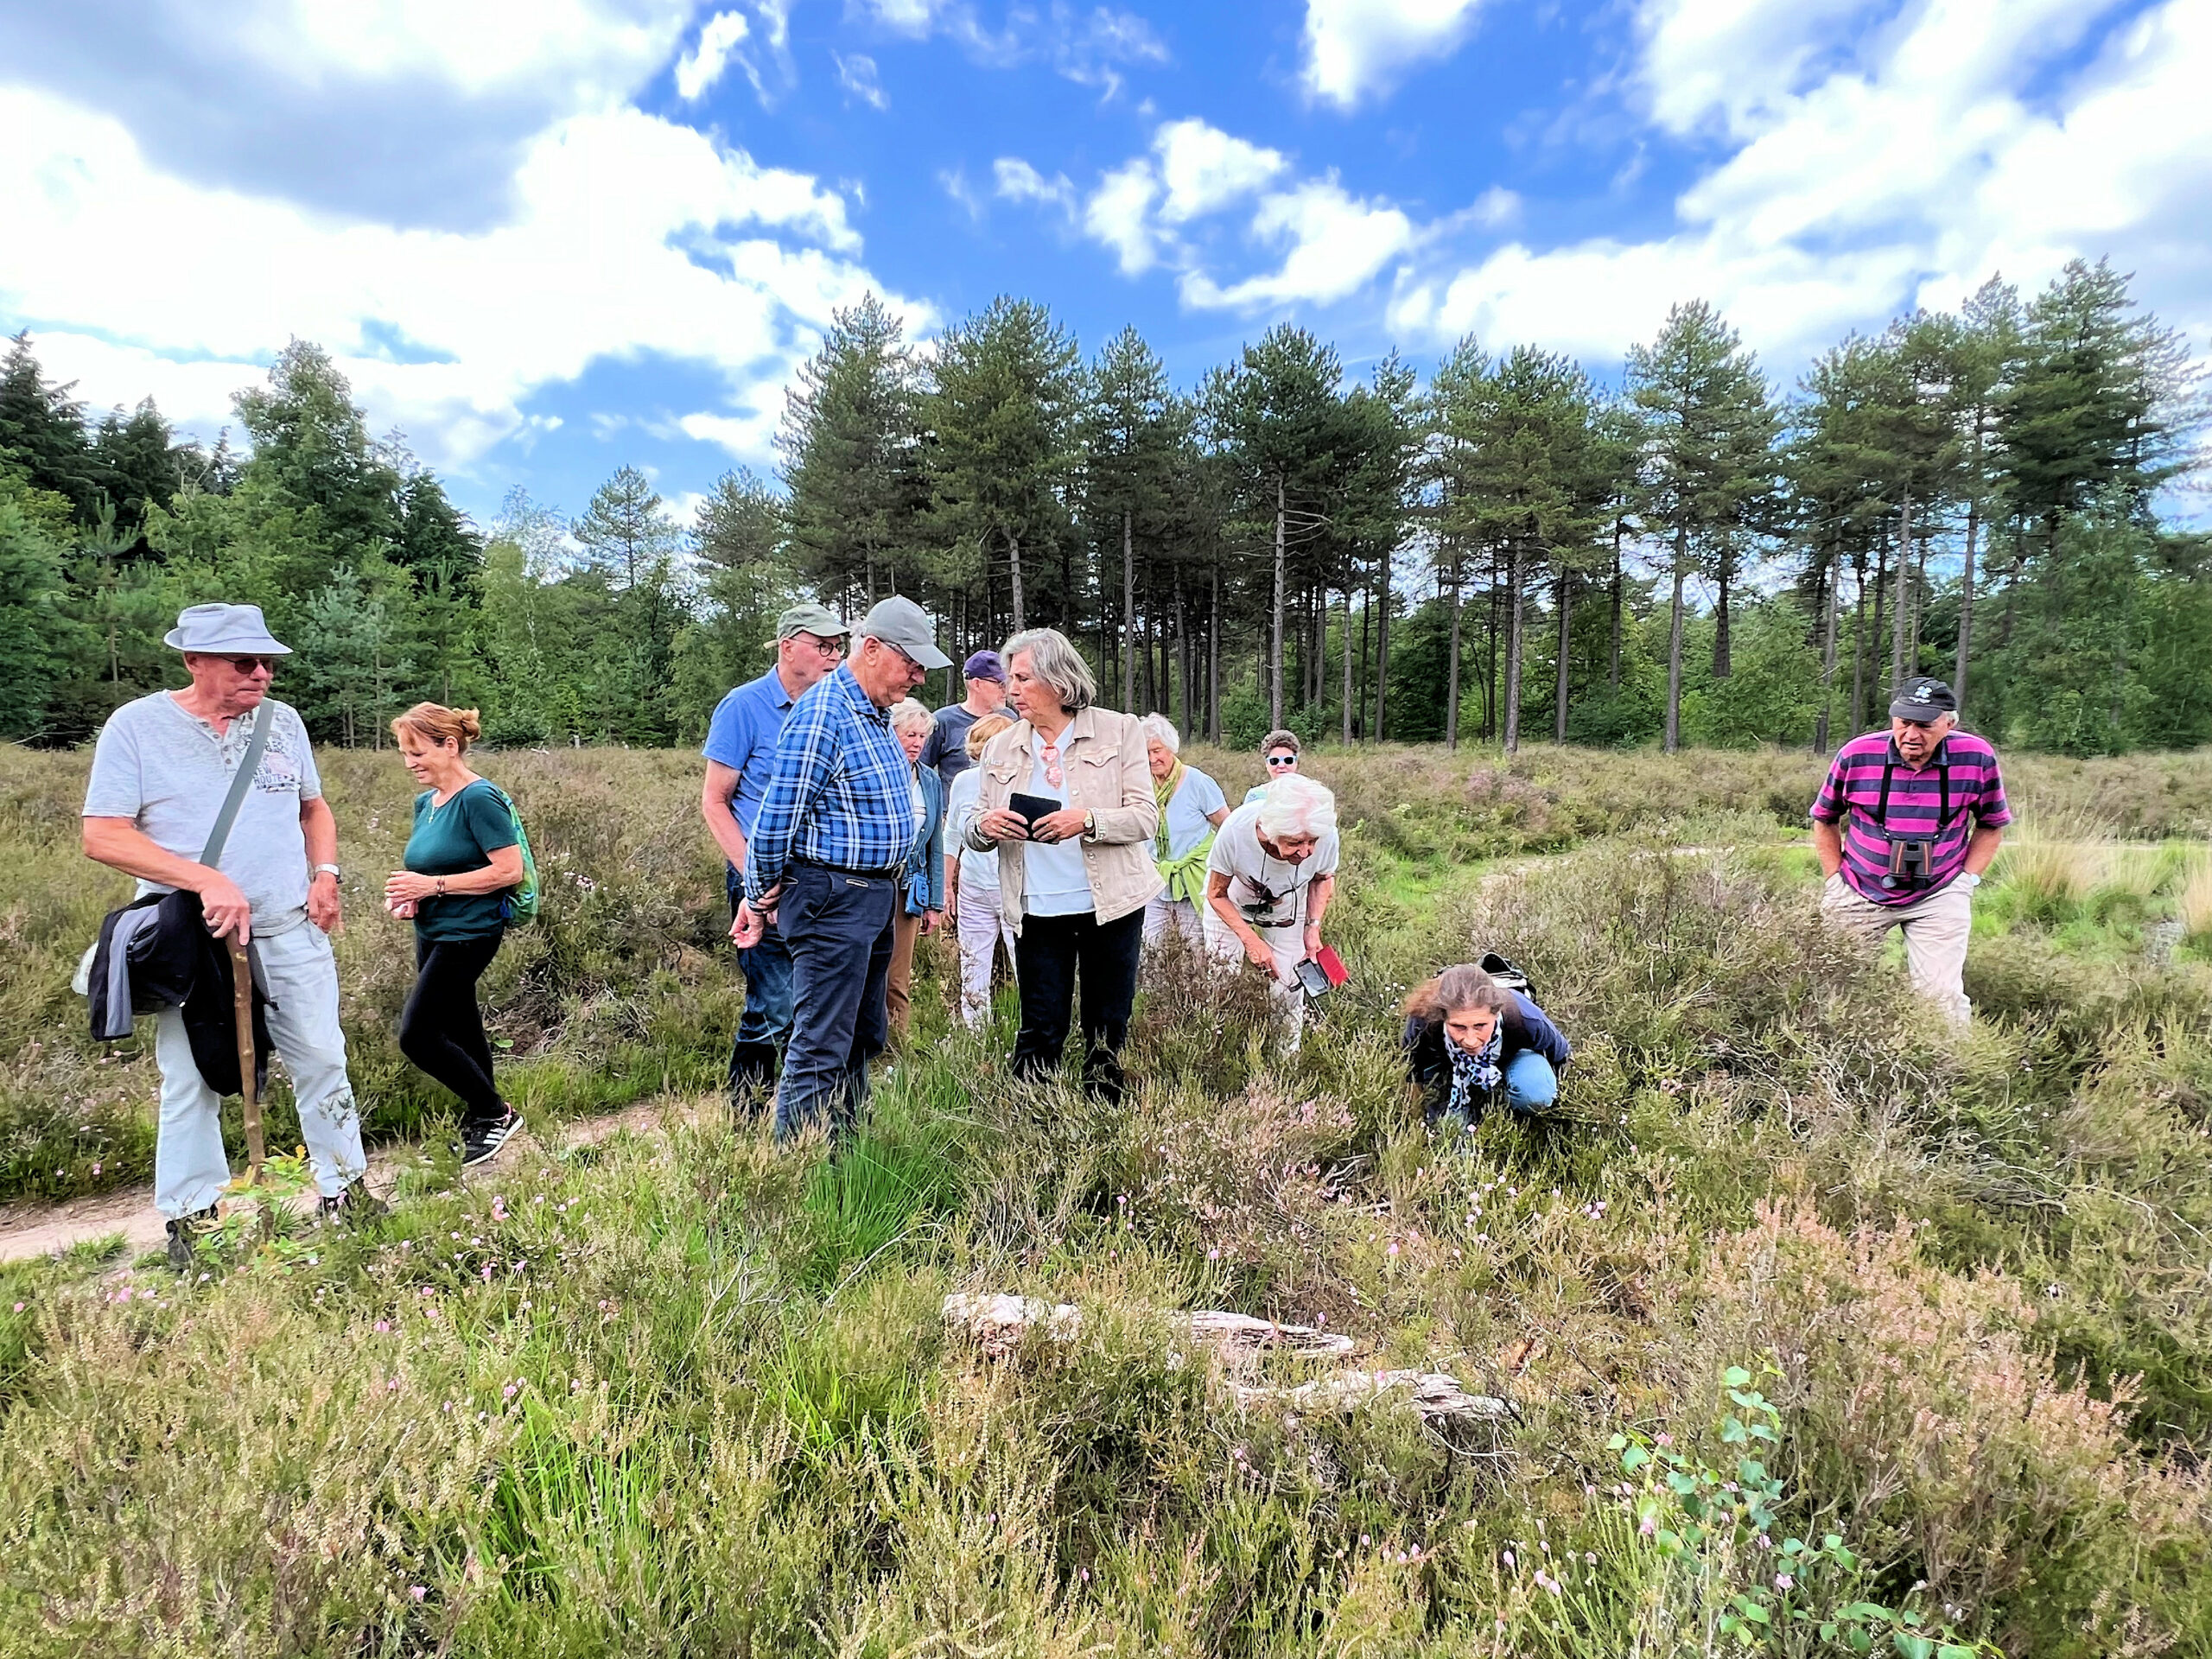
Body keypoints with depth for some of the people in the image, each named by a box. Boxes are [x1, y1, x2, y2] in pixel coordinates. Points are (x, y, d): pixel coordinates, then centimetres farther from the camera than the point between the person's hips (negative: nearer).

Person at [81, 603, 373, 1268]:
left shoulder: (282, 721, 6)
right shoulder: (137, 725, -6)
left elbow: (314, 808, 18)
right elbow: (103, 836, -12)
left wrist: (325, 875, 2)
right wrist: (207, 881, -23)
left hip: (292, 932, 3)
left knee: (322, 1060, 7)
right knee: (190, 1078, 6)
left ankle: (343, 1188, 20)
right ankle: (192, 1218, 22)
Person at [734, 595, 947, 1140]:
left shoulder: (876, 713, 13)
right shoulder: (822, 717, -19)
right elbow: (777, 816, -17)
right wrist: (761, 897, -5)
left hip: (875, 895, 10)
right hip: (832, 900, -10)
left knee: (863, 1039, 18)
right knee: (821, 1047, -4)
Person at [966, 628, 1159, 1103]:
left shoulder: (1118, 730, -1)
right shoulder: (1000, 748, 8)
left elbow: (1146, 817, -7)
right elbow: (975, 834, 10)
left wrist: (1087, 821, -25)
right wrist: (986, 826, -15)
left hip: (1110, 903, -1)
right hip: (1037, 910, 2)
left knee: (1108, 1029, 10)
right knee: (1041, 1030, 5)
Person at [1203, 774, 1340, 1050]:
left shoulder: (1326, 836, -34)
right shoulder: (1235, 831, -42)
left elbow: (1323, 879, -6)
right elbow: (1217, 895, -22)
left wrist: (1314, 927, -17)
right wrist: (1251, 940, -29)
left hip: (1287, 909, 2)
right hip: (1232, 905, -1)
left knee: (1288, 987, 3)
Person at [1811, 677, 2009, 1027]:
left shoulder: (1976, 758, -9)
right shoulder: (1856, 755, -11)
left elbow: (1992, 824, 7)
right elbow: (1825, 820, 5)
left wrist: (1968, 879, -2)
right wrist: (1836, 880, 0)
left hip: (1939, 897, 0)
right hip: (1860, 892, 1)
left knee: (1942, 995, -6)